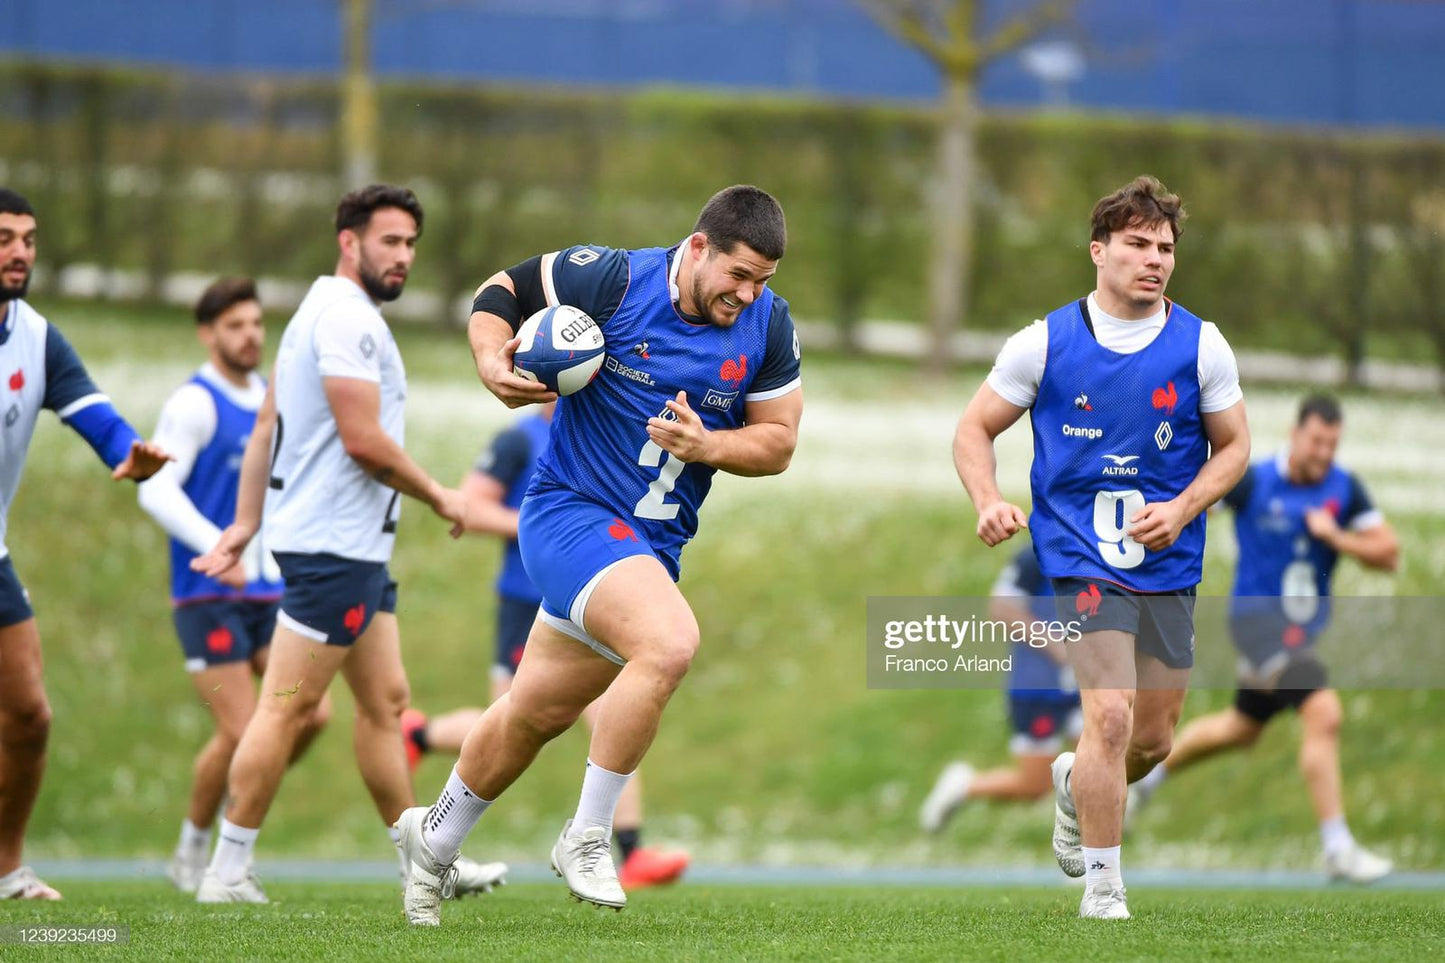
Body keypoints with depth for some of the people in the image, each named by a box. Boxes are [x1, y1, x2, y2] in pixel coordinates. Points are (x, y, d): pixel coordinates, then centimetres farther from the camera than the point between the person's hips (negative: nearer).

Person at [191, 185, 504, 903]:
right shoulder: (348, 318, -14)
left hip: (356, 546, 11)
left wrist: (245, 521, 16)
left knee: (384, 701, 12)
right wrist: (439, 496, -8)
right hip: (332, 541, -11)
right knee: (287, 706, -8)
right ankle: (228, 872, -6)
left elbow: (266, 422, 18)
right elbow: (363, 439, -21)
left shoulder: (322, 312, 18)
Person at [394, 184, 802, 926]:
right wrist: (492, 362, -20)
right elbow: (501, 291, -1)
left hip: (653, 544, 6)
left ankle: (434, 841, 40)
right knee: (669, 643, -30)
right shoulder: (612, 281, -15)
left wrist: (707, 445, -15)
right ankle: (587, 838, -16)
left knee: (537, 713, 16)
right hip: (572, 511, -6)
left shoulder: (768, 327, -3)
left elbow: (778, 441, 4)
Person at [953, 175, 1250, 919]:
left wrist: (1182, 508, -10)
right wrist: (989, 503, -15)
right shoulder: (1045, 342, -3)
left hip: (1169, 562, 3)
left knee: (1153, 739, 11)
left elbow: (1233, 446, 8)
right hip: (1081, 557, -3)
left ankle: (1075, 785, 45)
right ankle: (1102, 883, -5)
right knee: (1110, 717, -19)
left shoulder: (1201, 347, 0)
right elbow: (974, 429, 4)